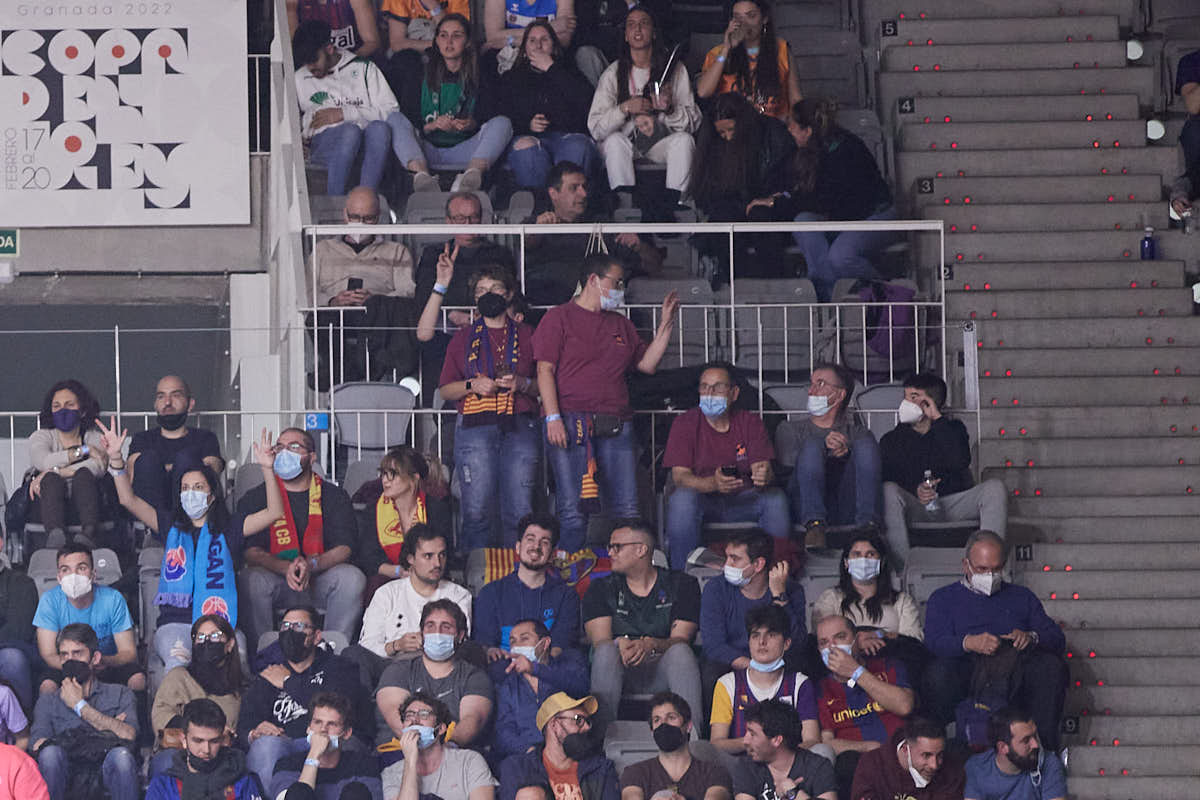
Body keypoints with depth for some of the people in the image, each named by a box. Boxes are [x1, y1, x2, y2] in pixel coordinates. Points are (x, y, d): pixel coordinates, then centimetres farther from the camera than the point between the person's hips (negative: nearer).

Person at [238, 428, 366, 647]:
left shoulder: (333, 495, 8)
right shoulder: (255, 498, 6)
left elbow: (344, 549, -3)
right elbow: (251, 552, -6)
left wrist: (311, 565, -24)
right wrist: (286, 568, -25)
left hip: (319, 577, 1)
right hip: (275, 578, -1)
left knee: (352, 577, -29)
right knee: (250, 580, -33)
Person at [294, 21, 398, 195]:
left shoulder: (363, 68, 18)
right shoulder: (299, 79, 24)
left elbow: (391, 110, 6)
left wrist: (345, 113, -2)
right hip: (324, 140, 0)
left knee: (379, 127, -36)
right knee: (351, 130, -37)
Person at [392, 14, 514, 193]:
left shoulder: (479, 78, 14)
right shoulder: (419, 77, 13)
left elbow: (485, 117, 5)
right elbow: (409, 122, 5)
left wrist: (472, 124, -18)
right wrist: (434, 125, -14)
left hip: (464, 152, 0)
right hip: (426, 150, 0)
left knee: (502, 122, -20)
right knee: (396, 119, -24)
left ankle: (474, 172, -51)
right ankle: (421, 174, -51)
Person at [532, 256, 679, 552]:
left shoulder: (621, 324, 23)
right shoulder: (560, 317, 5)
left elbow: (647, 364, 20)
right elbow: (545, 370, -2)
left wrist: (666, 323, 14)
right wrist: (553, 418, -13)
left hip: (616, 426, 5)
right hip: (571, 423, -5)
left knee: (627, 510, -2)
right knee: (574, 512, -10)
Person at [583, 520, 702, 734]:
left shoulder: (682, 585, 6)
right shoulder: (602, 589, 10)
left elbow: (681, 640, -6)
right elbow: (600, 640, -3)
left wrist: (651, 645, -28)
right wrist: (622, 644, -28)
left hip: (662, 667, -1)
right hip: (620, 669, 1)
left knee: (681, 651, -33)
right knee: (606, 651, -32)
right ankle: (602, 731, -42)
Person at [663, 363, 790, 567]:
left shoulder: (750, 422, 4)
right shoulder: (684, 423, -3)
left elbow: (763, 468, -6)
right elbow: (680, 476, -13)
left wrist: (764, 475, -34)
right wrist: (712, 483, -35)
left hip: (743, 501, 2)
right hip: (703, 501, -2)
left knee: (776, 498, -25)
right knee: (682, 498, -33)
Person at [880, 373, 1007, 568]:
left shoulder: (953, 429, 13)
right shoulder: (891, 440, 12)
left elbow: (960, 462, -10)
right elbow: (887, 479, -1)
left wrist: (938, 420, -6)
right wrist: (916, 491, -21)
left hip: (955, 504, 1)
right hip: (915, 508, -1)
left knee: (994, 487, -24)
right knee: (888, 490, -33)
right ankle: (902, 569, -41)